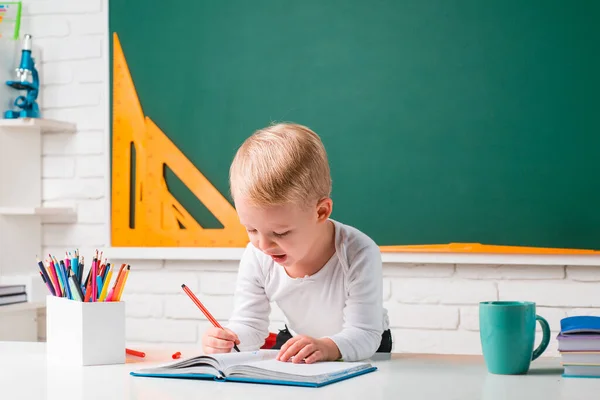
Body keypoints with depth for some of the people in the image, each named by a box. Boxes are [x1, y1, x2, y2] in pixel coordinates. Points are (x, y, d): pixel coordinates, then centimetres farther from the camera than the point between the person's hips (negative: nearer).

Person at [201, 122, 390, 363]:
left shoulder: (358, 255, -31)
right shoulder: (256, 257, -18)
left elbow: (364, 335, -31)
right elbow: (249, 326, -11)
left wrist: (328, 348, -52)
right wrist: (227, 339, -35)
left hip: (361, 351, -3)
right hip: (295, 343, 3)